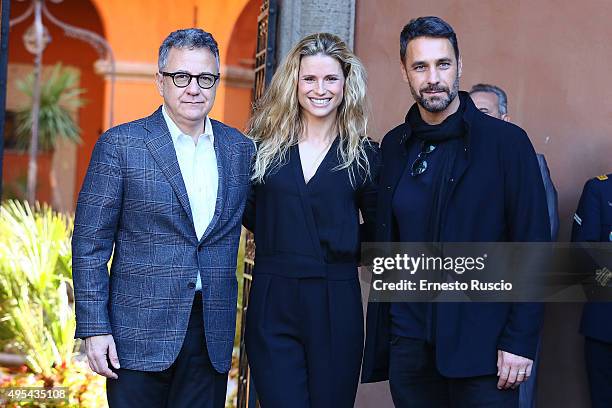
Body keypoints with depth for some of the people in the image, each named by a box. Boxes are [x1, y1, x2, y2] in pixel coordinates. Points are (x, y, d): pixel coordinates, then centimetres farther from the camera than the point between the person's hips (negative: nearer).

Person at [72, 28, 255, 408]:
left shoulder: (240, 149, 8)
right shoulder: (120, 145, -3)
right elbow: (90, 244, -4)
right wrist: (94, 329, -9)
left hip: (213, 332, 3)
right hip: (140, 332, -3)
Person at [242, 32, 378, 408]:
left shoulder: (363, 155, 3)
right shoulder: (265, 148, 5)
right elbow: (248, 212, 17)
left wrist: (345, 248, 1)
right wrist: (282, 241, 5)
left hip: (336, 306, 0)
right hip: (272, 306, 0)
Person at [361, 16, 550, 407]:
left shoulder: (507, 141, -5)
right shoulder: (394, 146, 9)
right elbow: (386, 242, 13)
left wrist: (521, 341, -12)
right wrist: (381, 336, 6)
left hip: (481, 343, -4)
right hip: (408, 342, 4)